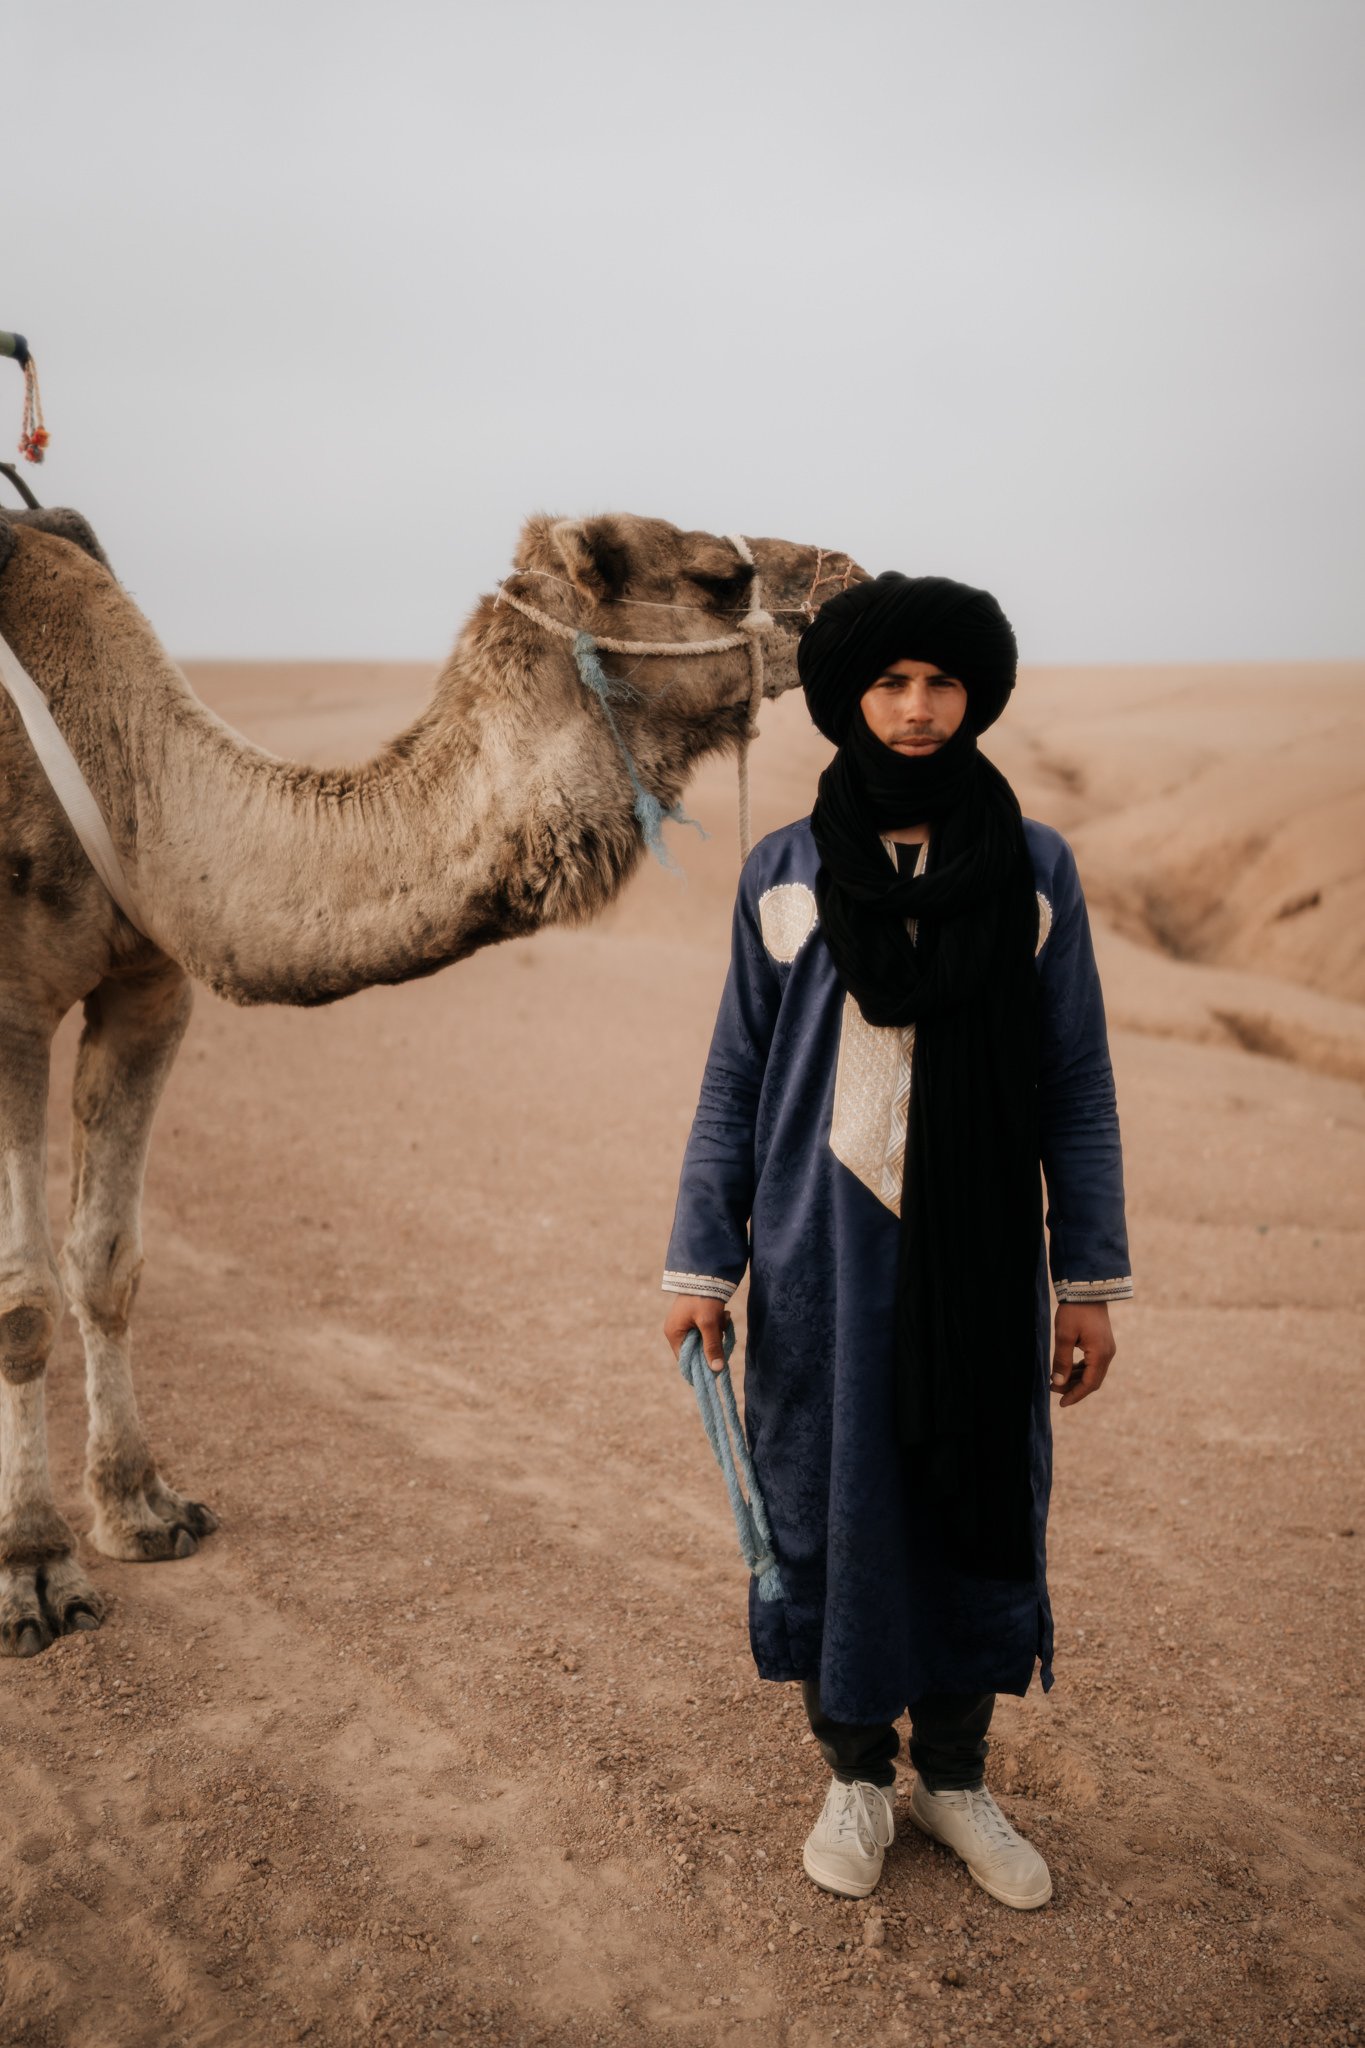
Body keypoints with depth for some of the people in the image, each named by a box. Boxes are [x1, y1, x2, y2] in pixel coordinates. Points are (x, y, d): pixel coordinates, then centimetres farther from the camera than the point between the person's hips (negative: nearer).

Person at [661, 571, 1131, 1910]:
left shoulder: (1035, 868, 1)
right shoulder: (781, 874, 1)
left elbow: (1076, 1085, 3)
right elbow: (735, 1081, 5)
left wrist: (1090, 1281, 1)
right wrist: (701, 1265, 1)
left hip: (978, 1251, 1)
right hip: (822, 1255, 0)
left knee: (978, 1501, 11)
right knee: (830, 1506, 9)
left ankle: (955, 1778, 33)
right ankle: (856, 1775, 31)